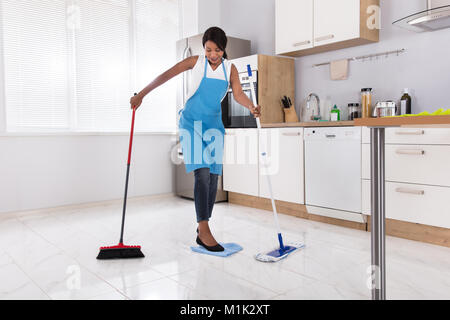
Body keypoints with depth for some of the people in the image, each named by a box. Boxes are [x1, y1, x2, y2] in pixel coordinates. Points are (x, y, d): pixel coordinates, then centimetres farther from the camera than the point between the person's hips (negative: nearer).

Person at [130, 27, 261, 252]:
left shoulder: (230, 68, 6)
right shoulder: (196, 62, -1)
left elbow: (238, 93, -9)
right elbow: (166, 76, 0)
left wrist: (252, 107, -30)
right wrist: (141, 95, -3)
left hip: (214, 125, 4)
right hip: (192, 122, -4)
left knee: (213, 177, 2)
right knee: (202, 172, -18)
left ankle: (202, 231, 12)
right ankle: (204, 230, -18)